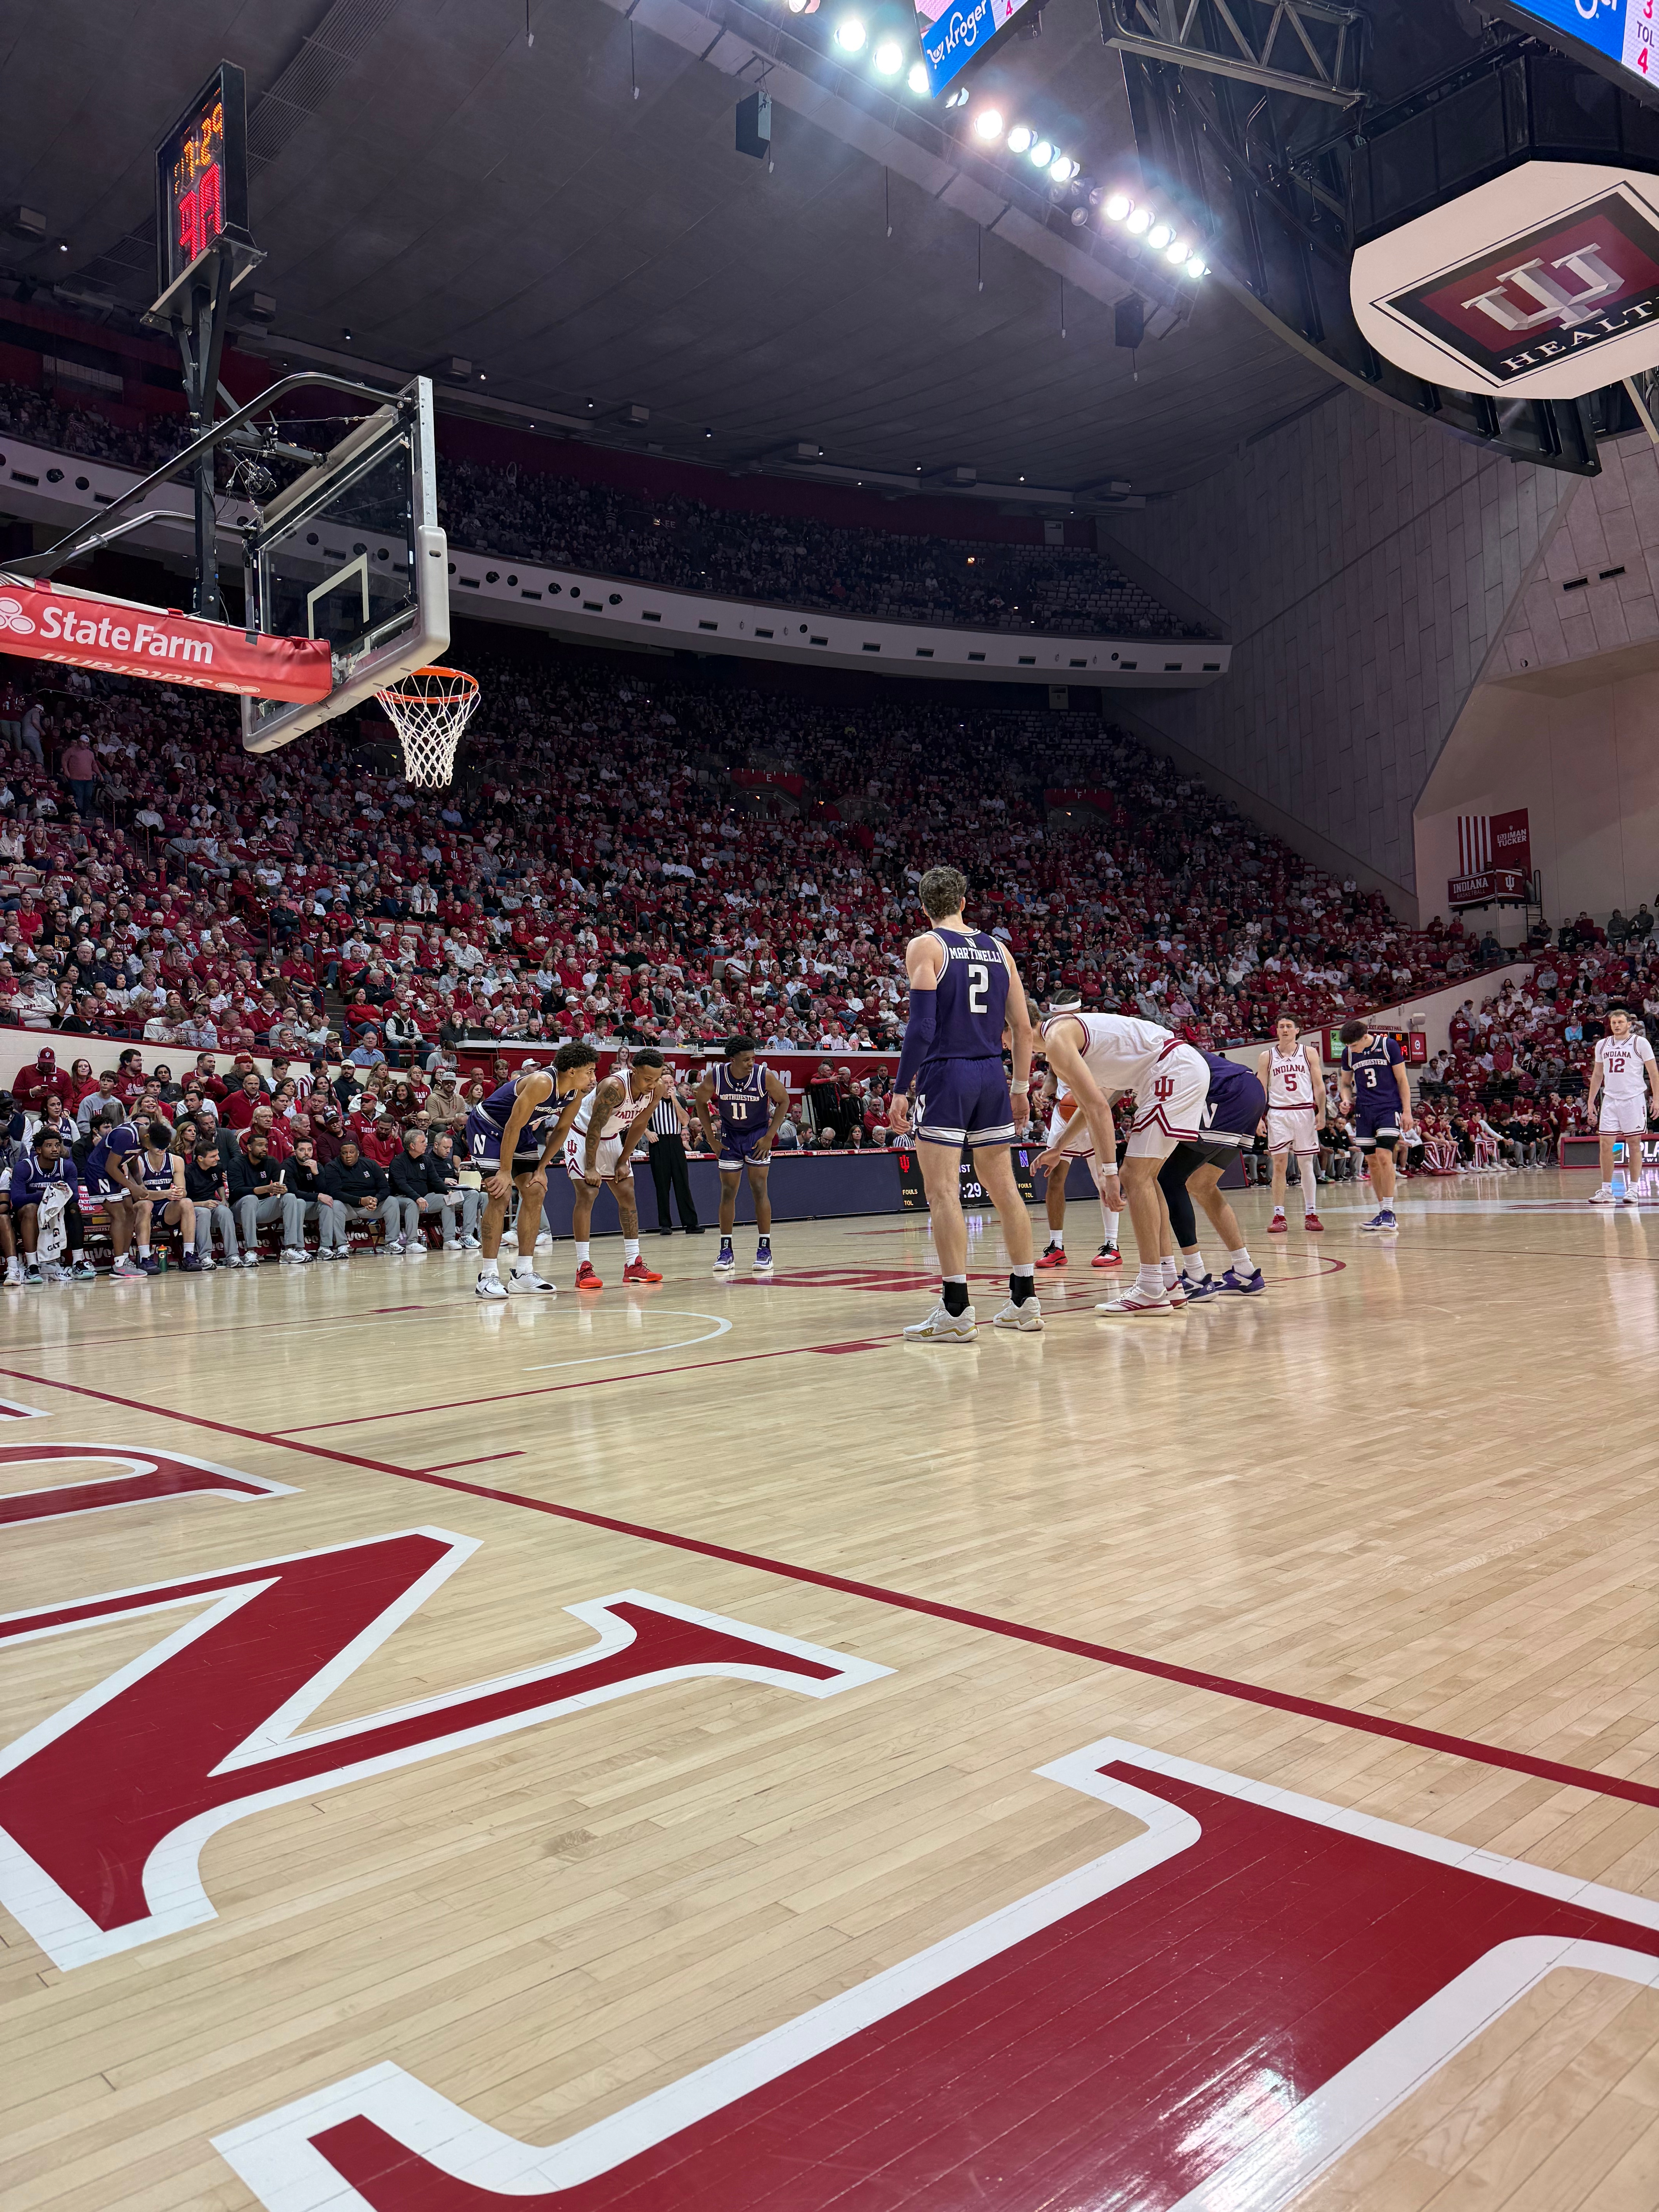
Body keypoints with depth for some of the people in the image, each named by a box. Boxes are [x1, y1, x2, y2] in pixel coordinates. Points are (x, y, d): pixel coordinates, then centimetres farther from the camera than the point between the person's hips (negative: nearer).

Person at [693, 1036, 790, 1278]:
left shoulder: (764, 1075, -23)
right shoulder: (715, 1077, -19)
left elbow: (783, 1101, -7)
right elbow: (700, 1102, -1)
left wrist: (769, 1136, -12)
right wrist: (711, 1138, -3)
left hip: (758, 1135, -2)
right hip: (729, 1136, 2)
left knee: (759, 1188, -8)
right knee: (728, 1192, 2)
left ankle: (764, 1250, -3)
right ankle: (726, 1251, 8)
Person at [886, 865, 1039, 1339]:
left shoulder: (925, 947, -3)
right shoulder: (997, 949, 13)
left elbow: (922, 1026, -13)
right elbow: (1022, 1026, 11)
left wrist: (901, 1090, -10)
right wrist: (1021, 1087, 18)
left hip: (945, 1073, -6)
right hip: (992, 1074, 6)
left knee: (943, 1192, -6)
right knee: (1003, 1188, 11)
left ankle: (956, 1311, -10)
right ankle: (1025, 1301, 16)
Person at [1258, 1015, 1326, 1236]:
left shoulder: (1309, 1052, 6)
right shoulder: (1266, 1057, 6)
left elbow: (1319, 1086, 5)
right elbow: (1261, 1090, 5)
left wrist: (1321, 1113, -4)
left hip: (1305, 1112, 0)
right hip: (1278, 1114, 0)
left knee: (1307, 1165, 3)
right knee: (1279, 1165, -3)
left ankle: (1311, 1214, 9)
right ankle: (1279, 1216, -1)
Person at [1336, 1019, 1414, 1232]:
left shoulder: (1388, 1046, -6)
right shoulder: (1348, 1053, 5)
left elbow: (1402, 1080, -1)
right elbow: (1346, 1083, 18)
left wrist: (1407, 1111, -6)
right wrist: (1346, 1100, -3)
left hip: (1389, 1108, -5)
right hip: (1364, 1112, 5)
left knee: (1384, 1156, -18)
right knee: (1373, 1162, 6)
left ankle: (1389, 1212, -15)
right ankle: (1382, 1211, 15)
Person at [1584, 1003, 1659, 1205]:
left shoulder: (1640, 1043, -2)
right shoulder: (1602, 1045, 11)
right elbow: (1597, 1075, 18)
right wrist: (1590, 1102, 14)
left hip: (1634, 1099, -4)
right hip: (1610, 1100, 4)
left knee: (1634, 1145, 1)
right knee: (1606, 1145, -1)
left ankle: (1632, 1190, 5)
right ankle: (1607, 1191, 4)